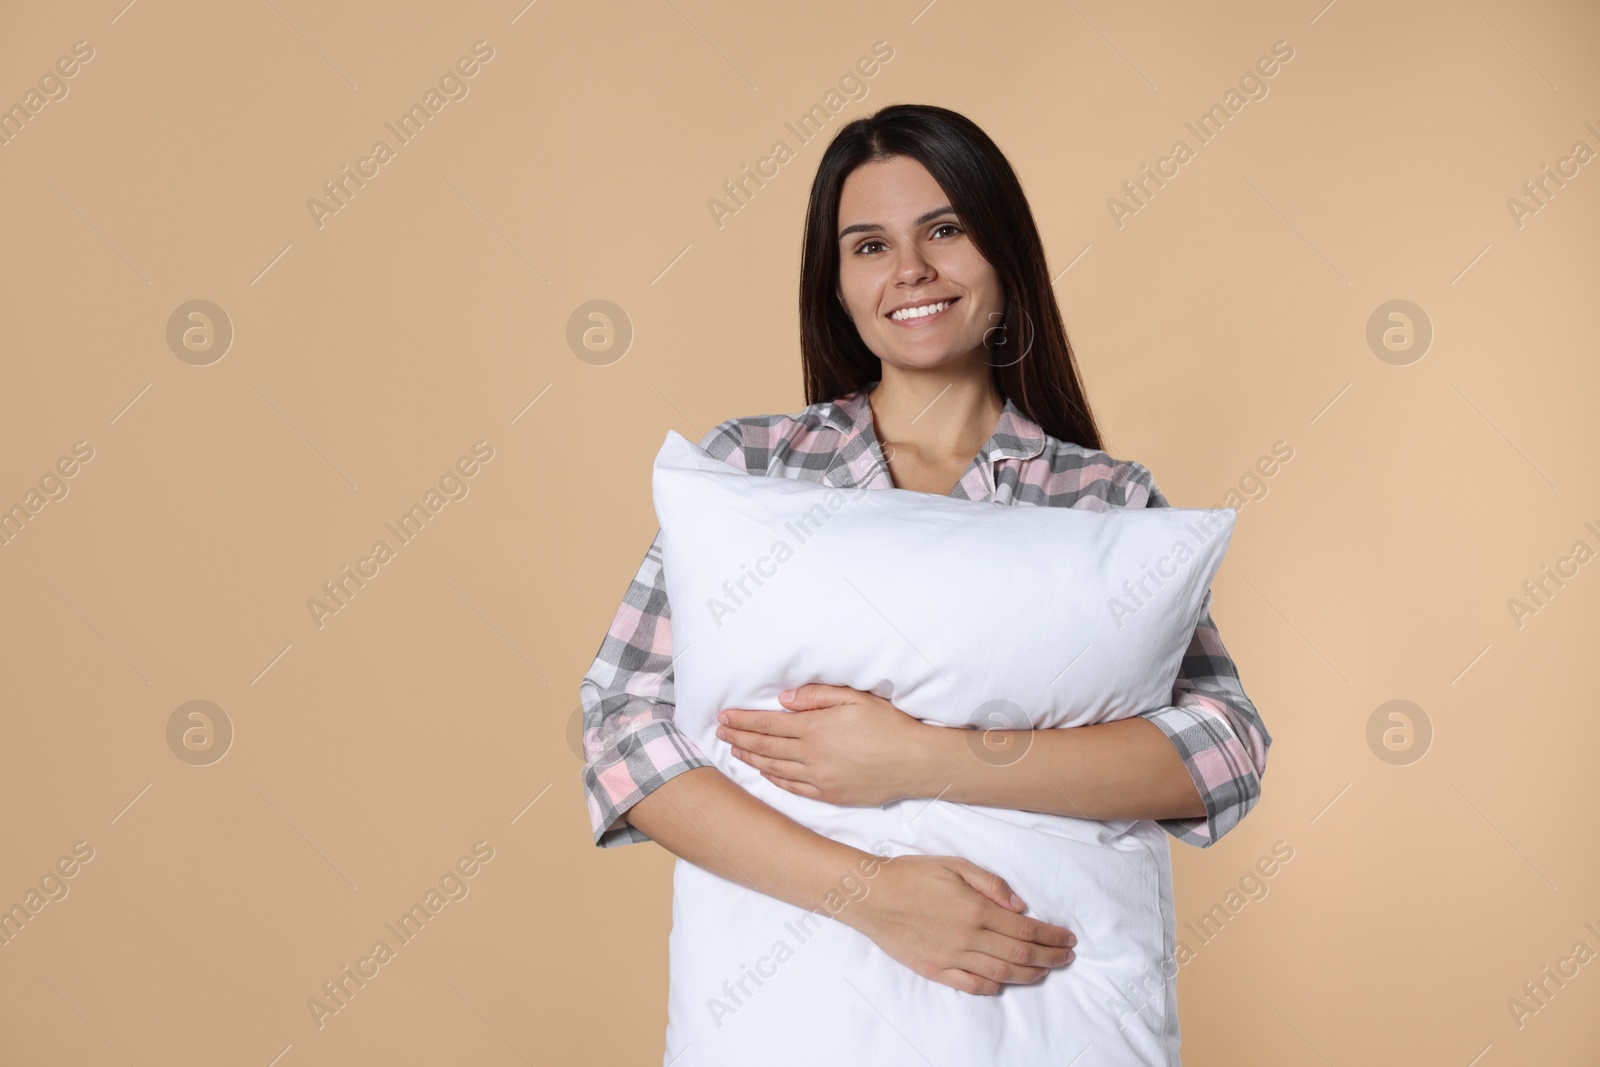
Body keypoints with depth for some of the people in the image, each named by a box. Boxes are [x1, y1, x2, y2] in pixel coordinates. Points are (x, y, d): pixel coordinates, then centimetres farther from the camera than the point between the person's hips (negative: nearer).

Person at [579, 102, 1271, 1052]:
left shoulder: (1111, 500, 1)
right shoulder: (748, 462, 2)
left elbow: (1229, 750, -9)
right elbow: (623, 725, -6)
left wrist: (924, 762, -19)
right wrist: (872, 888, -17)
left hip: (1029, 991, 0)